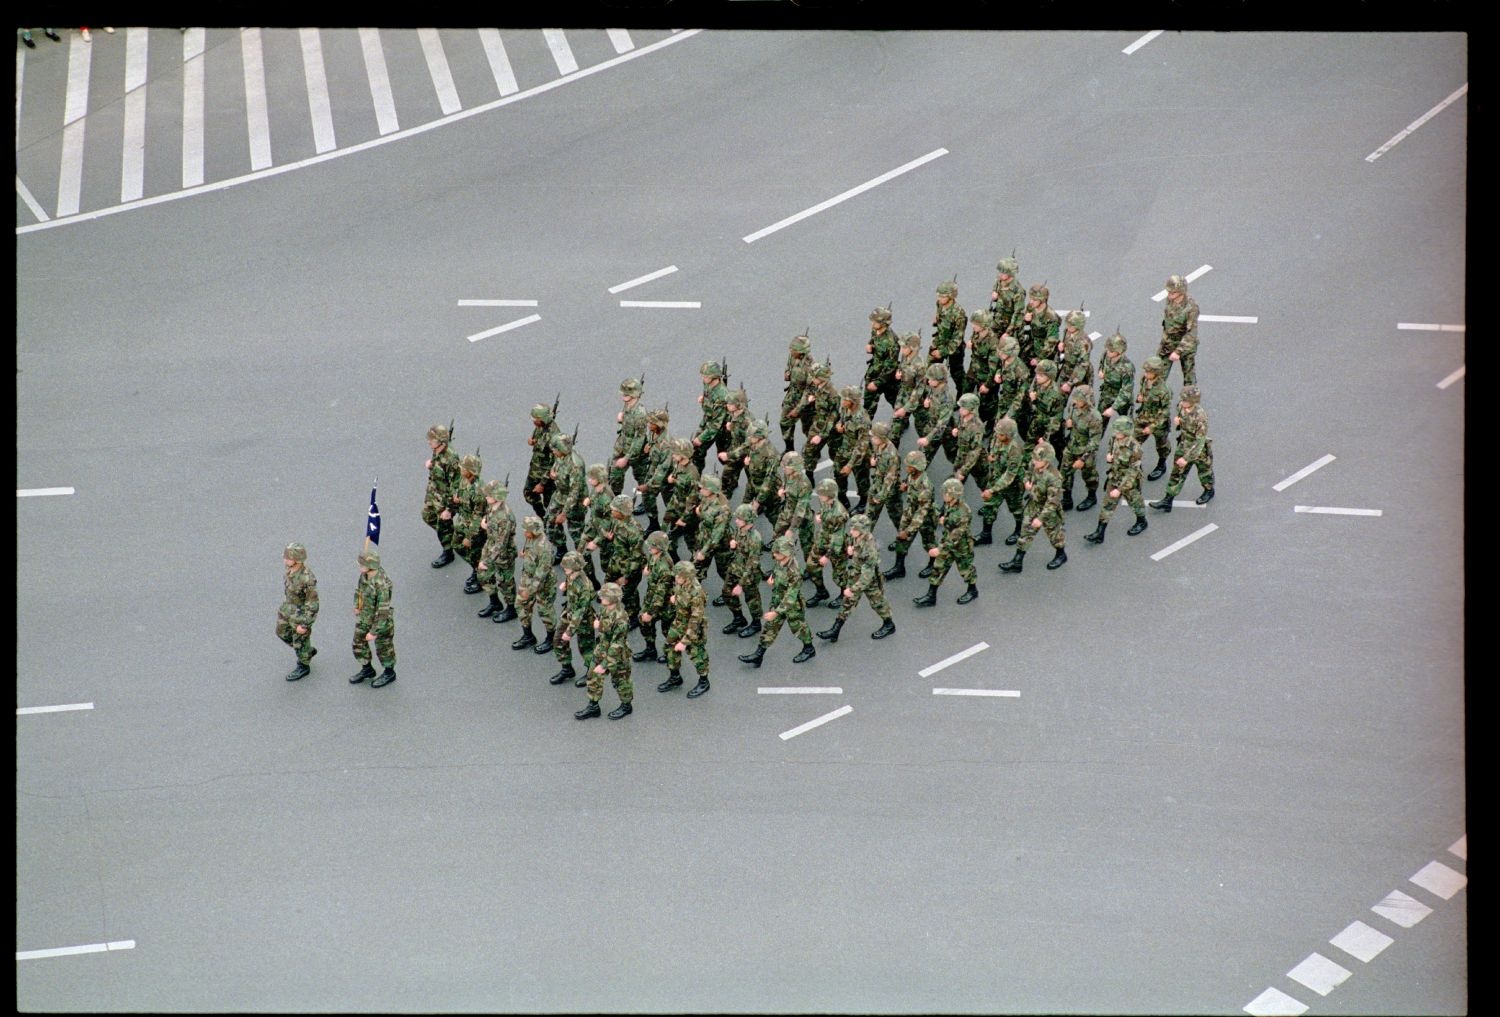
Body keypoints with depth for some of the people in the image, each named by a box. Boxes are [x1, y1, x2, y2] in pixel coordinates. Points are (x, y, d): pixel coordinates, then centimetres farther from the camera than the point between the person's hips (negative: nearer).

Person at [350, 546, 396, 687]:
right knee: (358, 644, 20)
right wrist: (357, 605, 20)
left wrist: (374, 632, -24)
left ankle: (389, 673, 42)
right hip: (365, 616, 7)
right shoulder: (365, 573, -15)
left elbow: (383, 612, -31)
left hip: (381, 620, -7)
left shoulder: (382, 585, -38)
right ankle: (367, 669, 44)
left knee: (383, 648, 17)